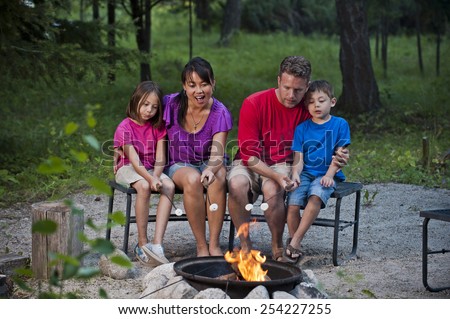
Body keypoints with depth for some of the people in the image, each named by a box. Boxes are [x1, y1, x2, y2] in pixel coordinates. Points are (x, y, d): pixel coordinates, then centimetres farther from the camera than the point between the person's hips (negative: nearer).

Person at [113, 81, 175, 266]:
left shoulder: (158, 127, 5)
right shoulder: (125, 128, -10)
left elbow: (160, 160, -2)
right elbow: (134, 160, -20)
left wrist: (156, 176, -23)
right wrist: (150, 179, -35)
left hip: (151, 170, 4)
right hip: (128, 169, -4)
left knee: (170, 186, -28)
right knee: (144, 187, -37)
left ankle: (157, 244, -36)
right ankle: (142, 244, -26)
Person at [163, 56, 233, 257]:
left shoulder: (220, 113, -15)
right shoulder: (171, 104, -14)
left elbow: (217, 154, -24)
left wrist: (211, 169, -47)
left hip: (208, 163, 0)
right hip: (179, 165, 0)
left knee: (218, 178, -36)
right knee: (193, 179, -36)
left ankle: (214, 244, -28)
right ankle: (201, 246, -26)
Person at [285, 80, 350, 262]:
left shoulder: (340, 125, 6)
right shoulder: (302, 128, 10)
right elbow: (298, 157, 5)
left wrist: (329, 175, -13)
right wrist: (295, 174, -15)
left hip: (327, 175, -2)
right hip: (305, 173, 2)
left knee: (315, 197, -33)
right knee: (293, 204, -24)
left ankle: (294, 242, -25)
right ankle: (295, 246, -7)